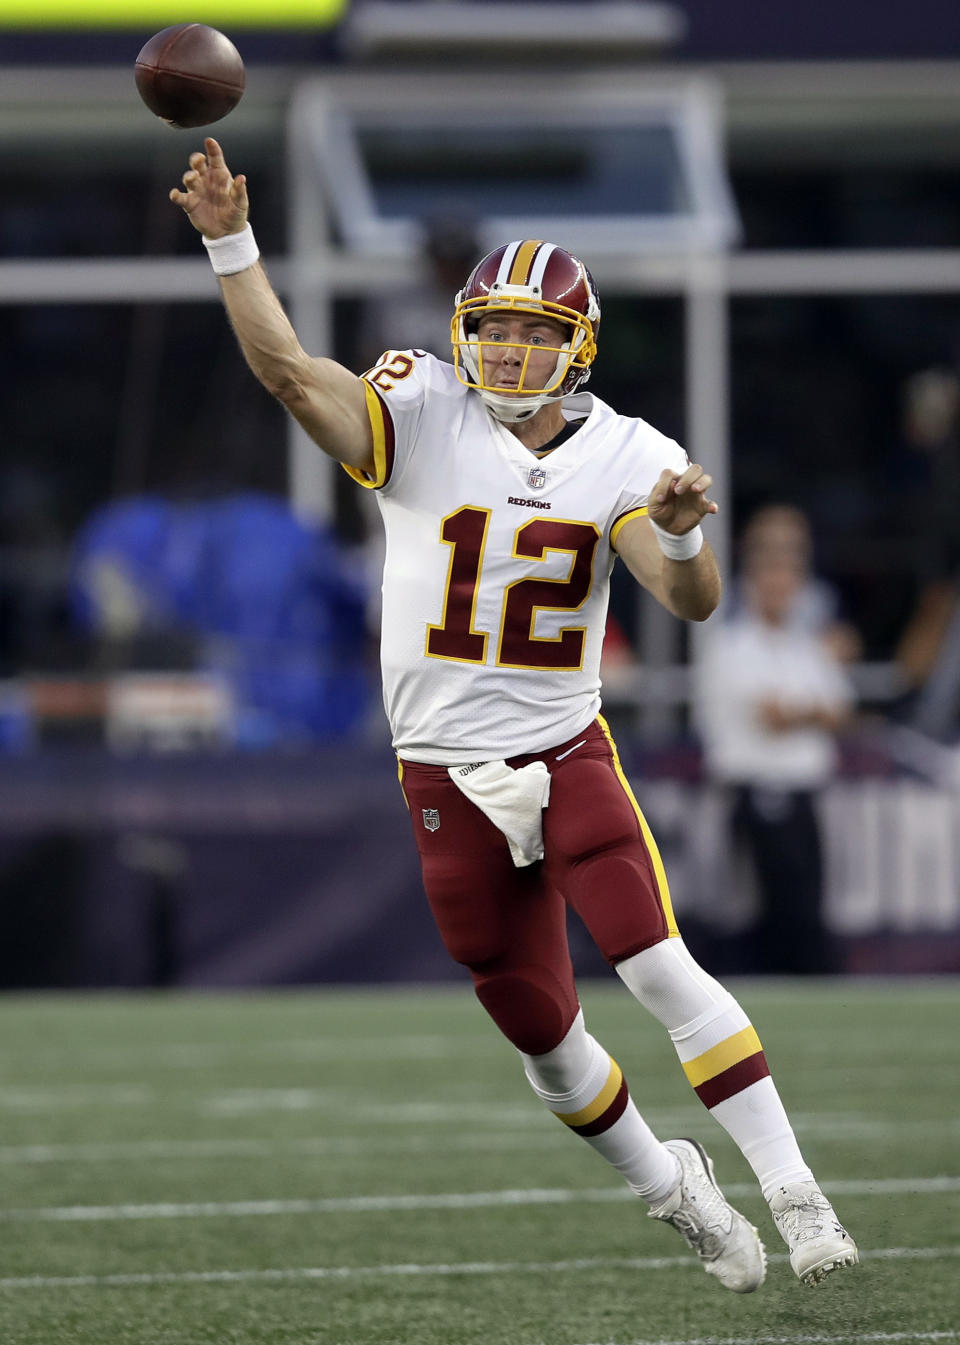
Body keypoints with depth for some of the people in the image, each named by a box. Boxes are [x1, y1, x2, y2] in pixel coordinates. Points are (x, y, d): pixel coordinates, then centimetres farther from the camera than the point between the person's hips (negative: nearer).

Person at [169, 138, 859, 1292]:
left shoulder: (623, 458, -4)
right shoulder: (424, 418, -6)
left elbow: (691, 602, -14)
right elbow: (289, 369, -18)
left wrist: (681, 535, -36)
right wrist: (231, 243, -30)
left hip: (568, 753, -1)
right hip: (449, 777, 1)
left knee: (660, 970, -18)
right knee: (541, 1033, 9)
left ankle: (792, 1193, -16)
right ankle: (669, 1188, 31)